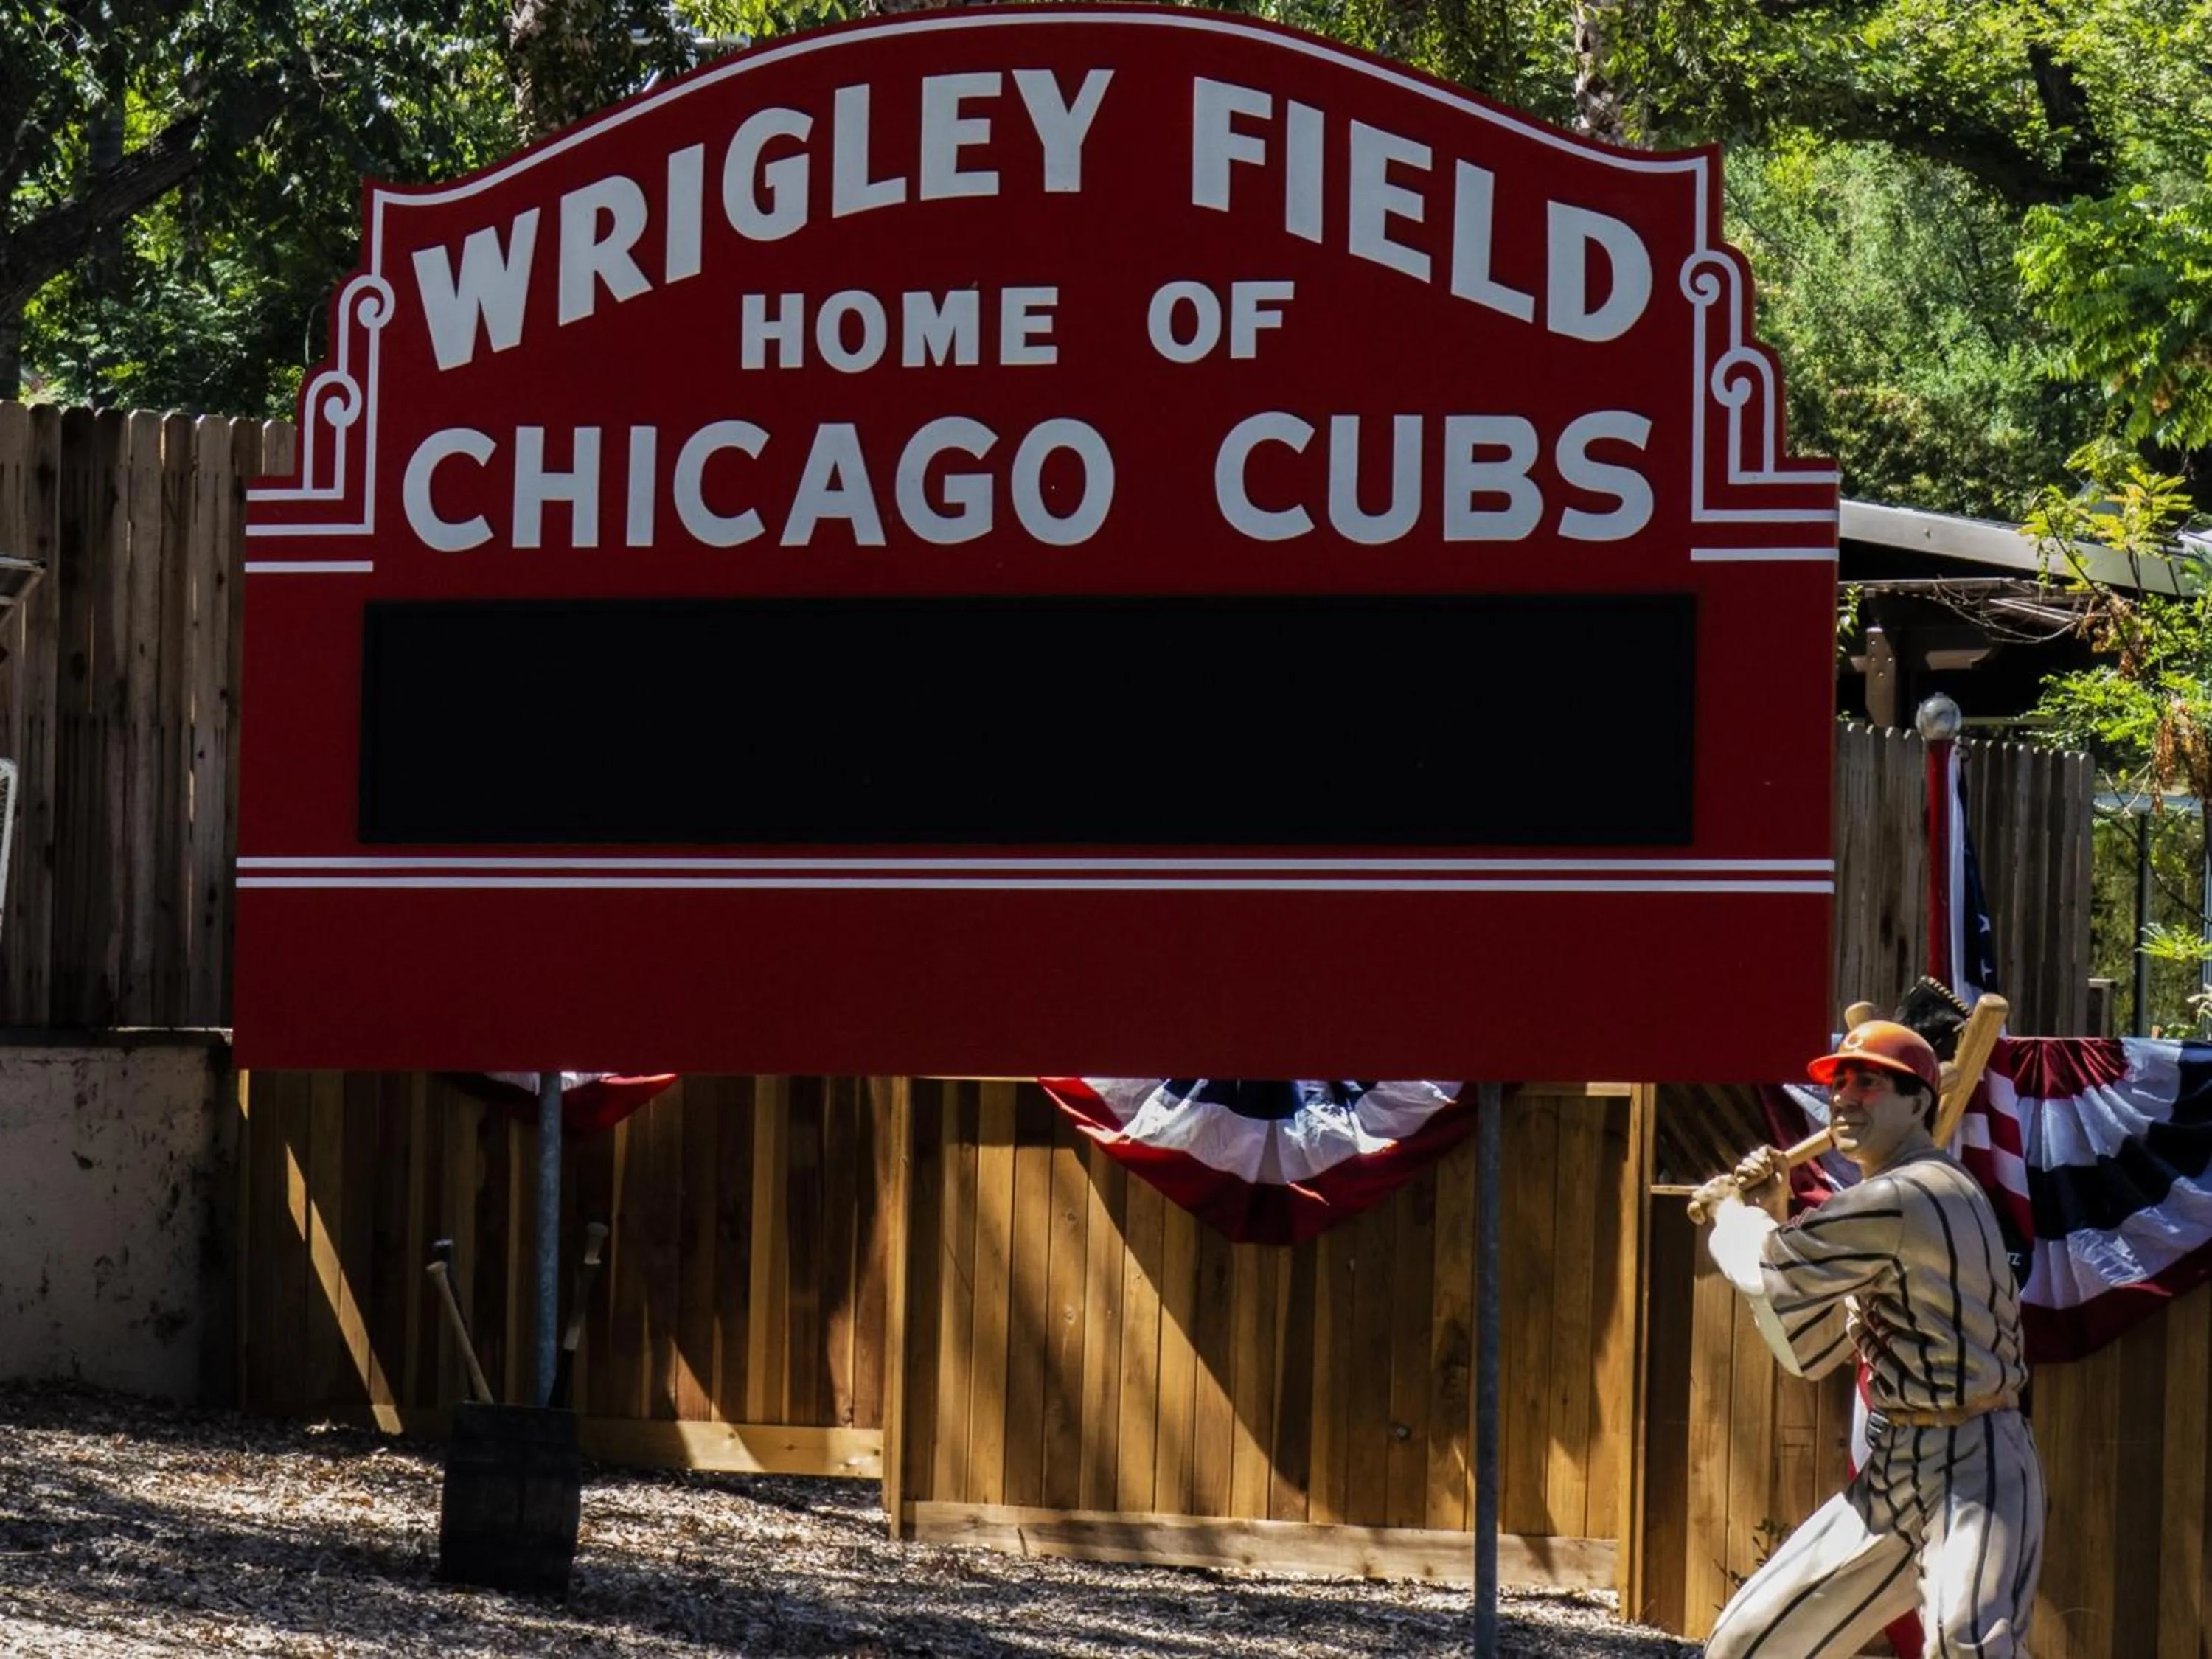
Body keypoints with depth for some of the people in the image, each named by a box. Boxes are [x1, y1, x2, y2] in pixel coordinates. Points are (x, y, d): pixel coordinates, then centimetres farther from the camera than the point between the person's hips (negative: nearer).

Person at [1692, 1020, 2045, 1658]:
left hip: (1970, 1469, -10)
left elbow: (1768, 1270, -13)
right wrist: (1768, 1217, 7)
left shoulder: (1905, 1198, -16)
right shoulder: (1895, 1200, 15)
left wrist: (1731, 1211, 9)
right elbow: (1807, 1350, 16)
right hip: (1893, 1470, 10)